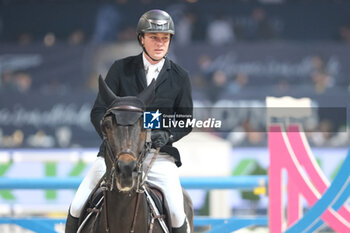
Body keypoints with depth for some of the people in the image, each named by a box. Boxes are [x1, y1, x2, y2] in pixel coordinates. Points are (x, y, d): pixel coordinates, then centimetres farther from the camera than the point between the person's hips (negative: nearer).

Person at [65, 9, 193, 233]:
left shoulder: (180, 77, 5)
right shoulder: (121, 69, 3)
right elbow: (98, 111, 2)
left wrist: (167, 135, -12)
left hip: (158, 153, 0)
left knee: (176, 212, -20)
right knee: (78, 208, -11)